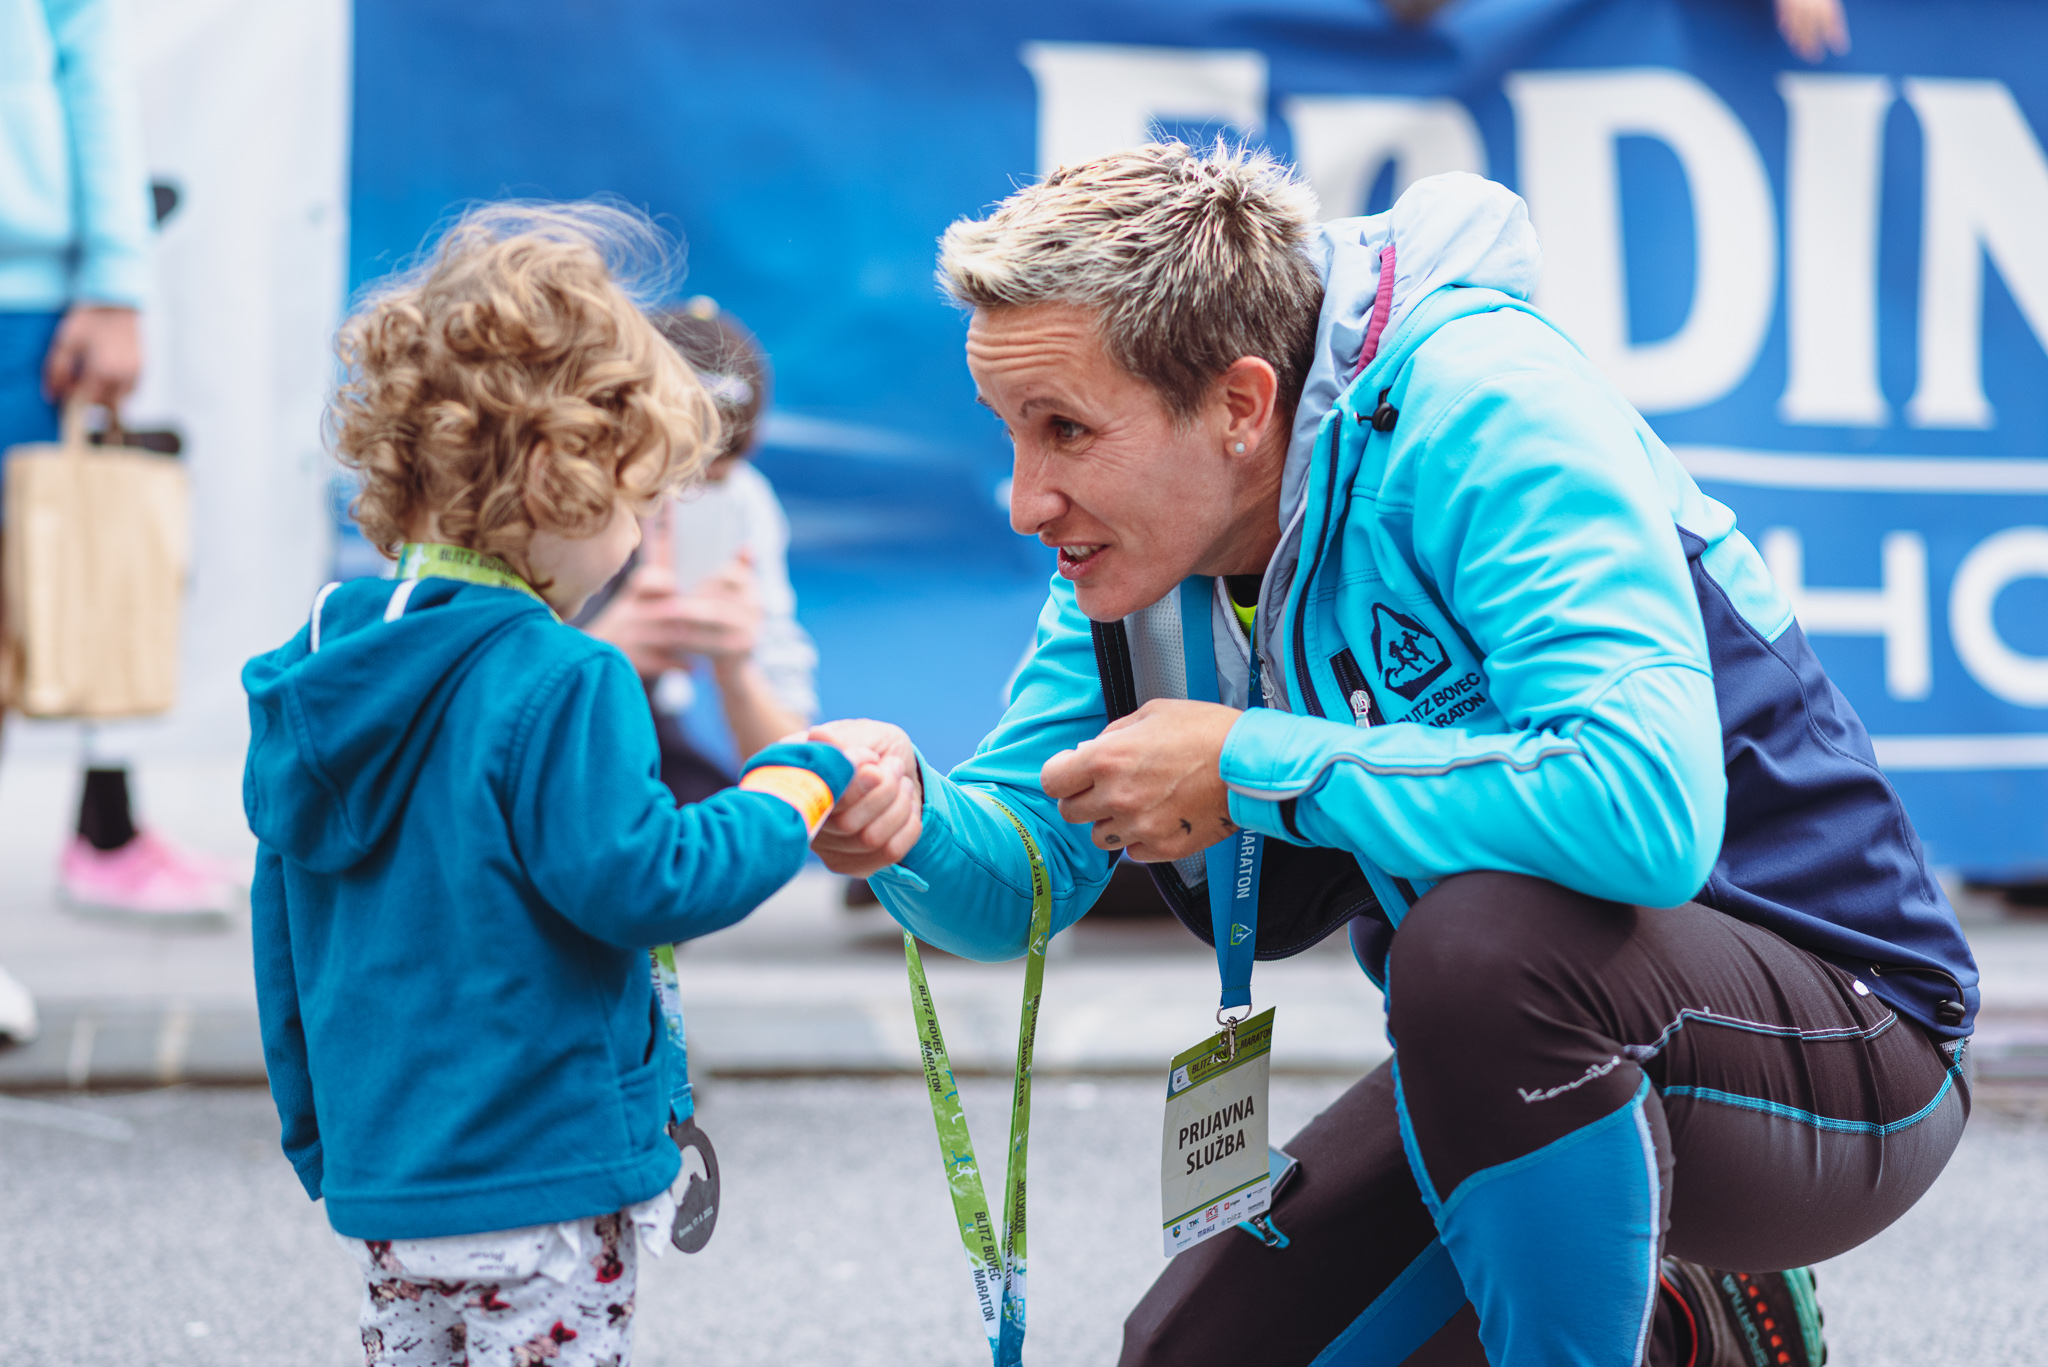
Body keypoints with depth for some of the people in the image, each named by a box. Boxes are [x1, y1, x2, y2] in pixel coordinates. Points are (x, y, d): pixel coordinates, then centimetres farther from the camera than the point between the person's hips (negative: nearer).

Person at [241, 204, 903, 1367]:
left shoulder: (317, 668, 8)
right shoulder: (562, 689, -18)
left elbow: (284, 937, 15)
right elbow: (647, 884, -19)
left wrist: (320, 1138, 24)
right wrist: (802, 783, -6)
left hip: (382, 1178, 8)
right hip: (541, 1178, -8)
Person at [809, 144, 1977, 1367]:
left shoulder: (1479, 406, -26)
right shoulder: (1147, 531, -1)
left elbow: (1650, 809, -40)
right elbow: (1022, 882, 0)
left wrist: (1251, 765, -31)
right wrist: (911, 830, -24)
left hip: (1843, 1039, -8)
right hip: (1544, 1063, 8)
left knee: (1481, 937, -36)